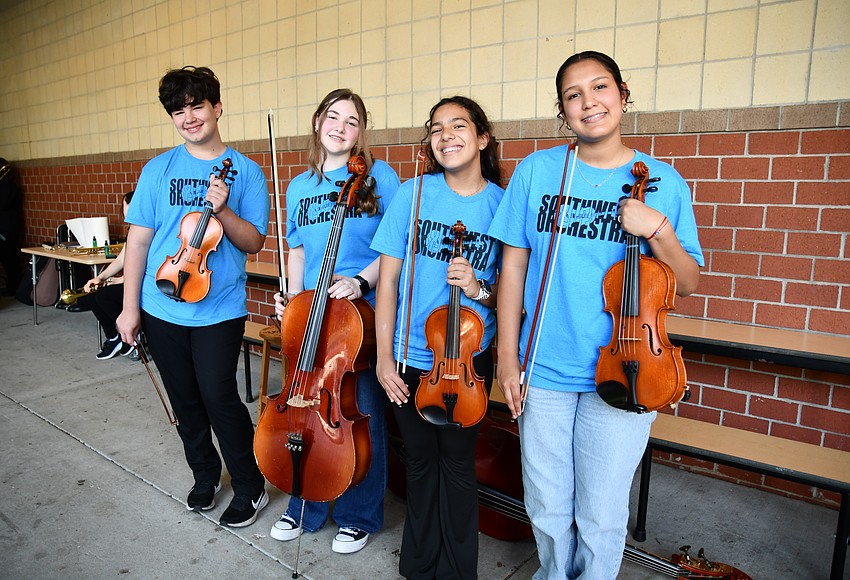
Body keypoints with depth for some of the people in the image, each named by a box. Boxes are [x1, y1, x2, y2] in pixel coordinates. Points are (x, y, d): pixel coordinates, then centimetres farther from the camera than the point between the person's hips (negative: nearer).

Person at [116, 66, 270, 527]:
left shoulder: (245, 171, -1)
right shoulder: (158, 170, 4)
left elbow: (253, 243, -4)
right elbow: (138, 239, 4)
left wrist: (222, 210, -22)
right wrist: (130, 307, 1)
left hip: (220, 308, -3)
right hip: (162, 309, 3)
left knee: (218, 397, -6)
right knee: (185, 400, 14)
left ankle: (251, 486, 16)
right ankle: (205, 478, 36)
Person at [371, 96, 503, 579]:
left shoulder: (503, 204, -6)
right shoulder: (414, 193, -6)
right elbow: (388, 280, -4)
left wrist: (479, 289, -22)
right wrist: (384, 358, -6)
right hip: (409, 359, 1)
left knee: (458, 463, 13)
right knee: (420, 460, 17)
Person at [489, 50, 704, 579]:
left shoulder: (662, 182, -2)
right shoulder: (536, 171, -2)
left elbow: (689, 284, 1)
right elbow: (514, 266, 0)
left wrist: (659, 231, -18)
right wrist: (508, 357, -1)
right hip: (543, 372, 1)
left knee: (601, 519, 13)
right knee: (548, 510, 18)